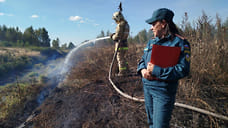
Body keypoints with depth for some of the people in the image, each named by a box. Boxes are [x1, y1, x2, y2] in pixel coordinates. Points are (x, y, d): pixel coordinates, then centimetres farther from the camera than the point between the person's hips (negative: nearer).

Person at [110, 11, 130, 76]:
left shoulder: (120, 25, -17)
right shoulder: (126, 24, 13)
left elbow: (117, 36, -19)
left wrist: (113, 37, 1)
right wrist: (114, 34, 11)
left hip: (120, 44, -9)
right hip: (125, 43, 9)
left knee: (120, 59, -1)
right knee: (123, 58, 20)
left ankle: (122, 72, 6)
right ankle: (126, 70, 29)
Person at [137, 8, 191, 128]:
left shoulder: (180, 43, -12)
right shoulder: (151, 42, 8)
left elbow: (183, 70, -19)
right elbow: (142, 60, 15)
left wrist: (156, 70, -23)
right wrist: (143, 70, -8)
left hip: (163, 91, -6)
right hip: (147, 87, 7)